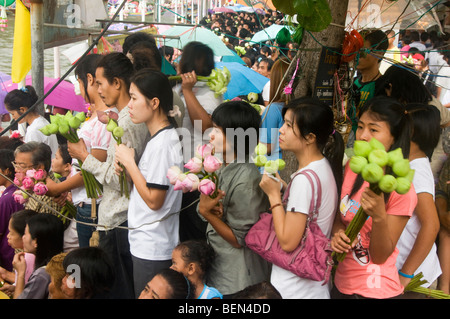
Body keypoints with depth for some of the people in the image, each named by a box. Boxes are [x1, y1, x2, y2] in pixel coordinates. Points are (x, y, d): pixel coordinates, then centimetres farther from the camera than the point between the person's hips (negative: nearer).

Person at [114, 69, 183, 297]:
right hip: (145, 244, 10)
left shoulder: (163, 143, -20)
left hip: (152, 250, -10)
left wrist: (130, 162, -15)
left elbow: (154, 200, -21)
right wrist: (126, 169, 1)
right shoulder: (159, 138, 11)